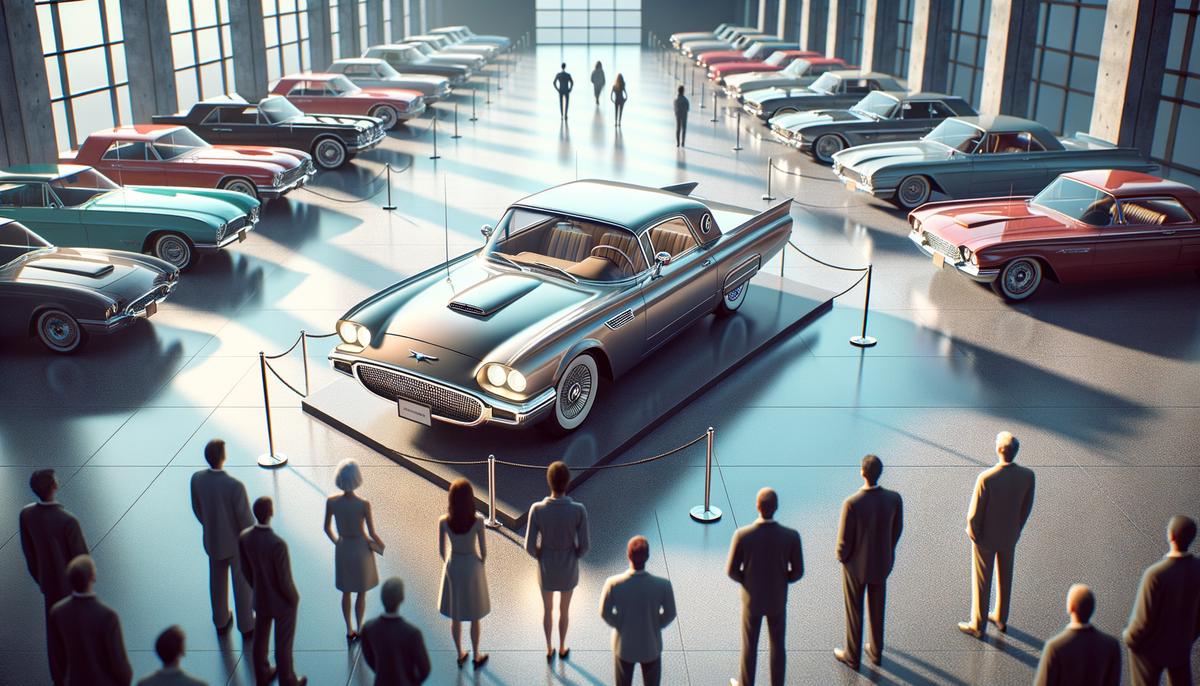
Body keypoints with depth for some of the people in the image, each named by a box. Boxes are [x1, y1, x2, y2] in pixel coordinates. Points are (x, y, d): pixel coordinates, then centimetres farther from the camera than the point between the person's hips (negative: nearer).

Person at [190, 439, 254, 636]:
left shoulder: (197, 479, -19)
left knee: (217, 581, 25)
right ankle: (246, 625, 36)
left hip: (212, 540, 4)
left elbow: (197, 509, -1)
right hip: (236, 541, -4)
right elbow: (246, 519, -23)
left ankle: (221, 622, 45)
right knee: (242, 583, 18)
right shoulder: (235, 486, -35)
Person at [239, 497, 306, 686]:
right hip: (282, 601, -5)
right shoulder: (278, 544, -37)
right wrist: (294, 599, -6)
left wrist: (257, 588, 16)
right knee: (283, 645, 15)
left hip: (260, 598, 6)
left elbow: (246, 569, -2)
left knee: (260, 638, 26)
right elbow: (285, 580, -26)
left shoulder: (244, 538, -18)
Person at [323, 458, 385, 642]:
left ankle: (349, 630, 38)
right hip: (361, 549, -3)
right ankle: (359, 630, 34)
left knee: (346, 592, 23)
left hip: (342, 549, 3)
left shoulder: (331, 502, -18)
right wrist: (384, 549, 2)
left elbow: (327, 528, -3)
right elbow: (372, 533, -17)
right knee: (362, 593, 19)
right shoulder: (364, 505, -27)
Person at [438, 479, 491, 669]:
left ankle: (460, 655, 36)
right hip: (472, 566, -2)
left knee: (455, 615, 21)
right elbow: (483, 551, -12)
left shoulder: (444, 521, -17)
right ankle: (476, 657, 32)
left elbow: (441, 550, -5)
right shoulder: (478, 521, -22)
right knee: (474, 617, 18)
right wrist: (479, 566, 8)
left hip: (453, 567, 2)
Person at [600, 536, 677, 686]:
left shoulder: (613, 584, -25)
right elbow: (670, 615, -10)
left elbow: (605, 613, -11)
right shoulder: (663, 585, -24)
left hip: (624, 645, 0)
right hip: (651, 646, 0)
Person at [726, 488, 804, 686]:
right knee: (778, 645, 22)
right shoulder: (791, 536, -24)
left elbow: (732, 571, -16)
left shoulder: (742, 535, -27)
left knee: (749, 645, 21)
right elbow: (797, 572, -13)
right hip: (777, 599, 1)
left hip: (752, 599, 0)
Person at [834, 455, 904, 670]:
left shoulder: (852, 504, -34)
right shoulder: (894, 498, -22)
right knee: (877, 608, 26)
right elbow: (896, 529, -5)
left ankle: (852, 656, 39)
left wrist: (842, 557, 1)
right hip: (881, 563, 4)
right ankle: (876, 652, 46)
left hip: (856, 564, -4)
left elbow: (844, 540, -23)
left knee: (853, 611, 19)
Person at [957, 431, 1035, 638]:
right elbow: (1027, 507, -4)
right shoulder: (1027, 475, -19)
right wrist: (1016, 529, 12)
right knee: (1005, 577, 24)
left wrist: (973, 534, -4)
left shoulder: (986, 478, -32)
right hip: (1010, 536, 4)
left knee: (981, 582, 13)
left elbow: (974, 514, -23)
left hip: (986, 537, -4)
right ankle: (1001, 619, 43)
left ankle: (978, 626, 28)